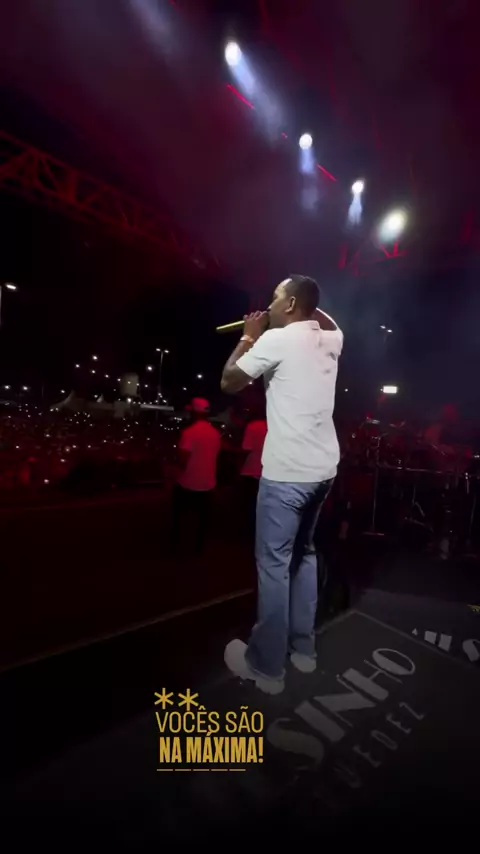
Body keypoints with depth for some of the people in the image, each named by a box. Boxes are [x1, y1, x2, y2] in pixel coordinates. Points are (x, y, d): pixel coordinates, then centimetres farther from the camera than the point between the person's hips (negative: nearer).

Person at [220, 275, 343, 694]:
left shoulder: (277, 339, -10)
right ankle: (303, 646, 36)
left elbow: (229, 383, -1)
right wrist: (311, 305, 24)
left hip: (287, 472, -8)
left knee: (273, 564, 6)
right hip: (323, 468, 8)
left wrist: (248, 338, 10)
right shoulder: (330, 340, 10)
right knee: (303, 553, 21)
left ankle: (267, 665, 24)